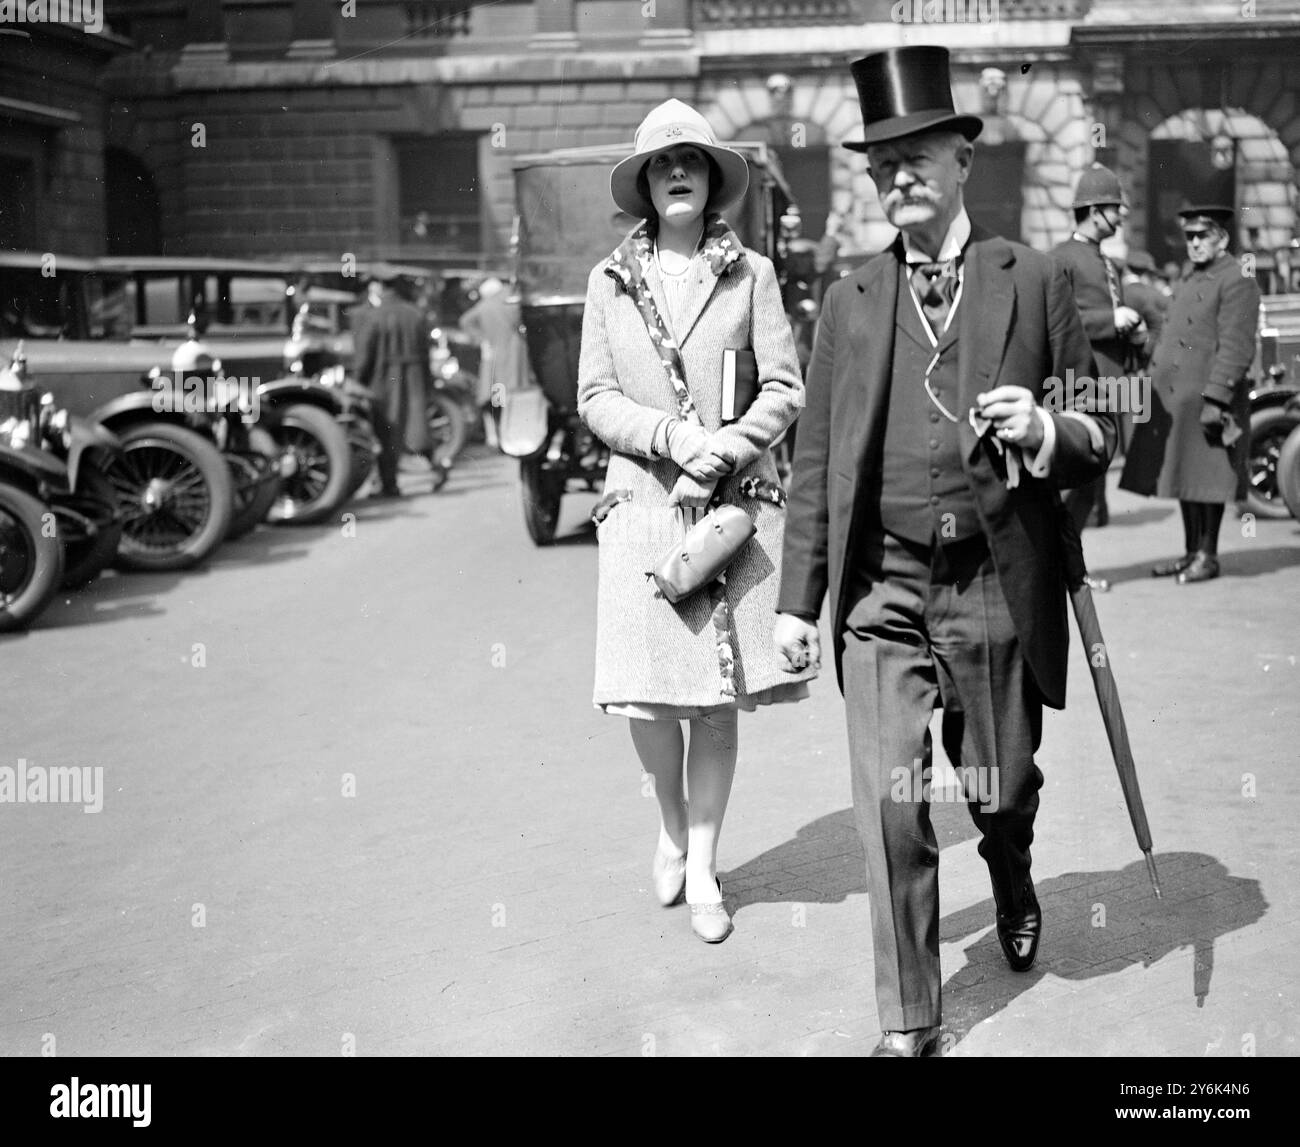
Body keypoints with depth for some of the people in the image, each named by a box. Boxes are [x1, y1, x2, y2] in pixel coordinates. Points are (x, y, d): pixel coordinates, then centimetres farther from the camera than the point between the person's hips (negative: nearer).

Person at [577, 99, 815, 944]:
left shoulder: (751, 273, 4)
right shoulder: (610, 281, 8)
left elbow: (786, 390, 2)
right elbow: (594, 399, 5)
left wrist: (729, 446, -14)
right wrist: (673, 437, -11)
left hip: (738, 503, -1)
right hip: (642, 503, 1)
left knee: (721, 700, 2)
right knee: (645, 696, -2)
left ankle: (703, 867, 18)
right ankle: (673, 826, 28)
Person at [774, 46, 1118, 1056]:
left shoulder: (1035, 282, 3)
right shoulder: (853, 299, 8)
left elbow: (1102, 435, 5)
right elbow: (816, 458, 8)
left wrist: (1045, 430, -18)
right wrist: (797, 597, 4)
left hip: (996, 583, -1)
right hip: (881, 585, 1)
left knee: (1000, 789, 14)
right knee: (891, 802, -4)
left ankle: (1014, 888, 49)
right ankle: (909, 1018, 9)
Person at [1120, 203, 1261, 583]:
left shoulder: (1236, 281, -10)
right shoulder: (1188, 280, 19)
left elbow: (1236, 349, -17)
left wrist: (1215, 399, -22)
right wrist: (1154, 382, 19)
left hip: (1208, 400, -9)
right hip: (1174, 401, 9)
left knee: (1206, 478, -3)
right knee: (1184, 477, 12)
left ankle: (1207, 556, 5)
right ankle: (1191, 552, 20)